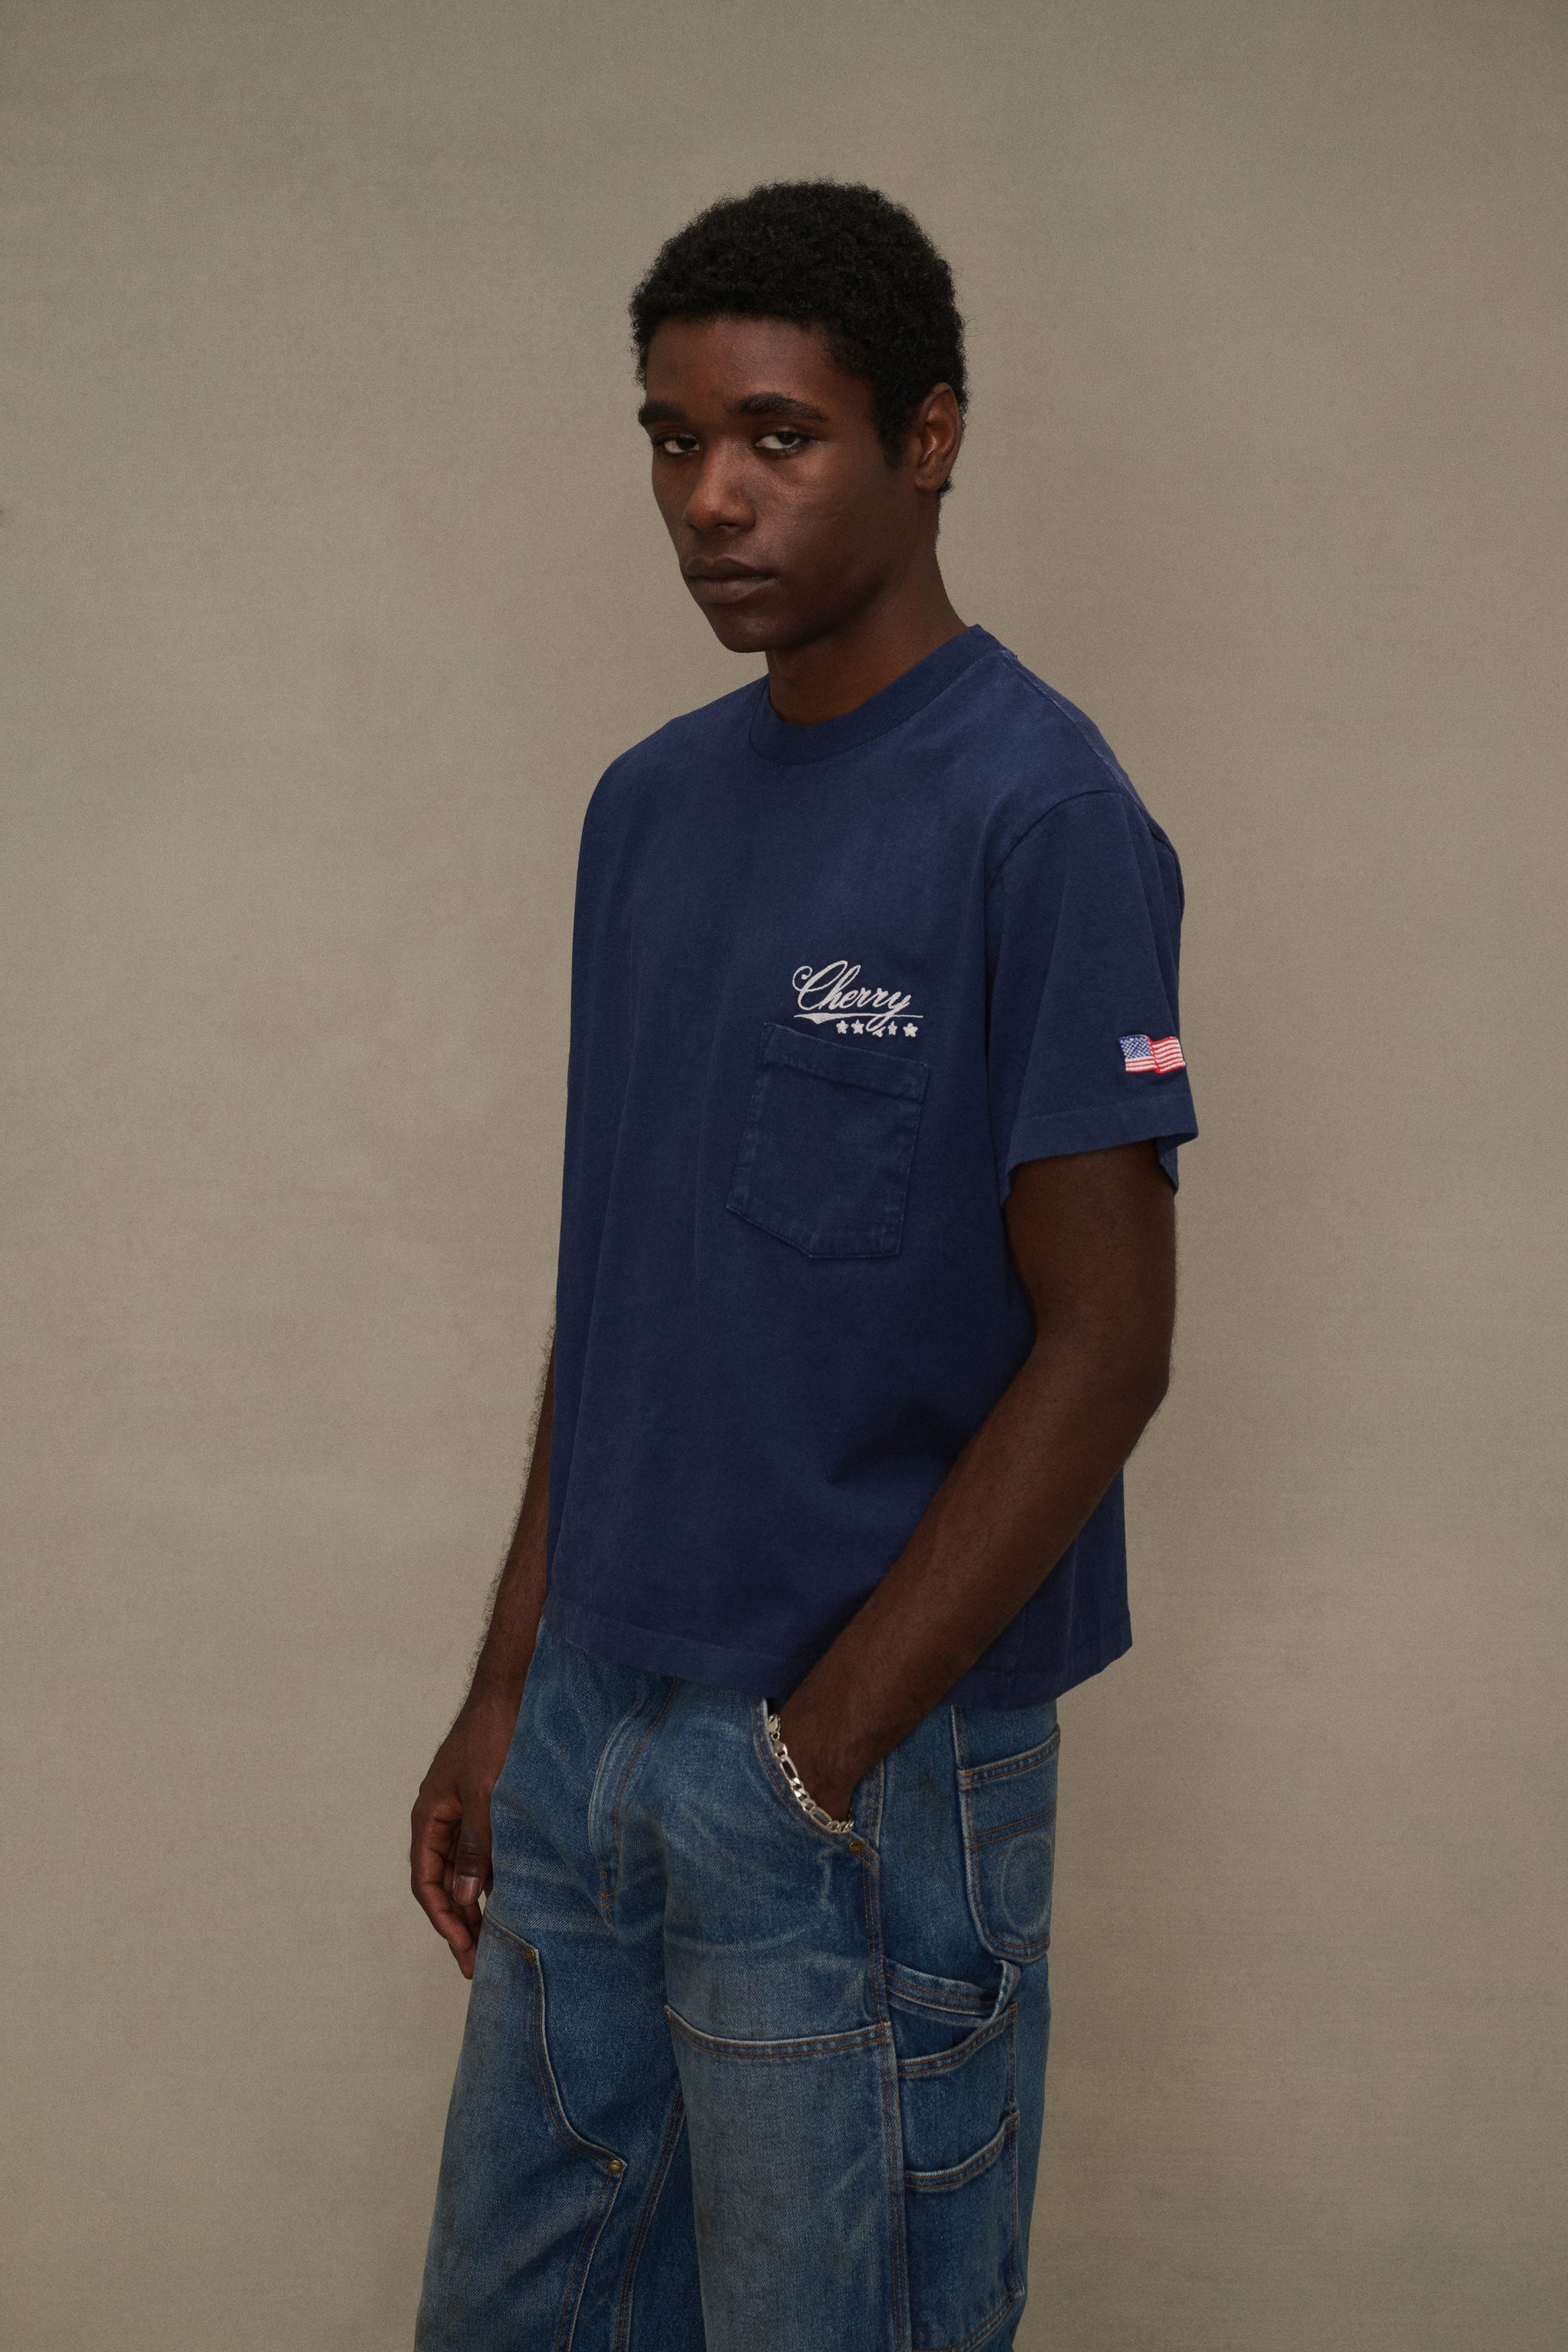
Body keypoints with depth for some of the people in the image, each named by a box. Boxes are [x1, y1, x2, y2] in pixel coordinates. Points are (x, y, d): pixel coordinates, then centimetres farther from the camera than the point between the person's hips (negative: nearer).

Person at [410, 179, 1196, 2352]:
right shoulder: (650, 804, 9)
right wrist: (507, 1690, 11)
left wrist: (820, 1750, -15)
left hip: (874, 1770, -7)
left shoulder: (1039, 816, -14)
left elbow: (1102, 1342, -16)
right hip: (590, 1731, 7)